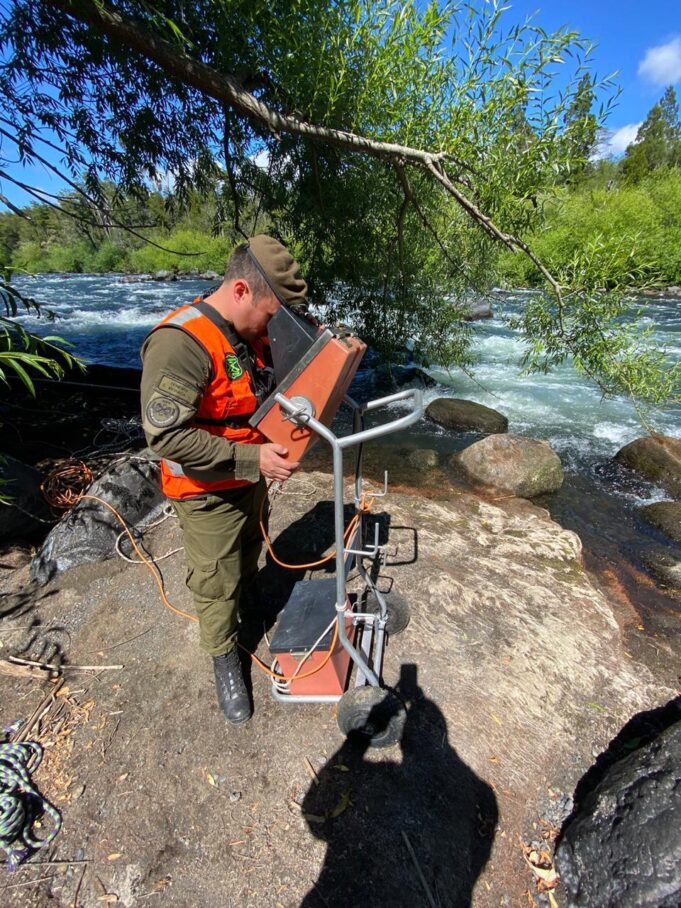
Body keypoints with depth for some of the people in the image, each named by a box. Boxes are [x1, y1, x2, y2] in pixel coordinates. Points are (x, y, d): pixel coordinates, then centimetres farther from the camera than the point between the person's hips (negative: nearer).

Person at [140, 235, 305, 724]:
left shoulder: (253, 332, 0)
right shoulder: (181, 342, -28)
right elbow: (165, 435, -31)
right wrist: (250, 459, -32)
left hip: (251, 476, 8)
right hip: (209, 493, -8)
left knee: (248, 557, 29)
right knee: (217, 583, 12)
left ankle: (243, 603, 58)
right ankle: (226, 660, 37)